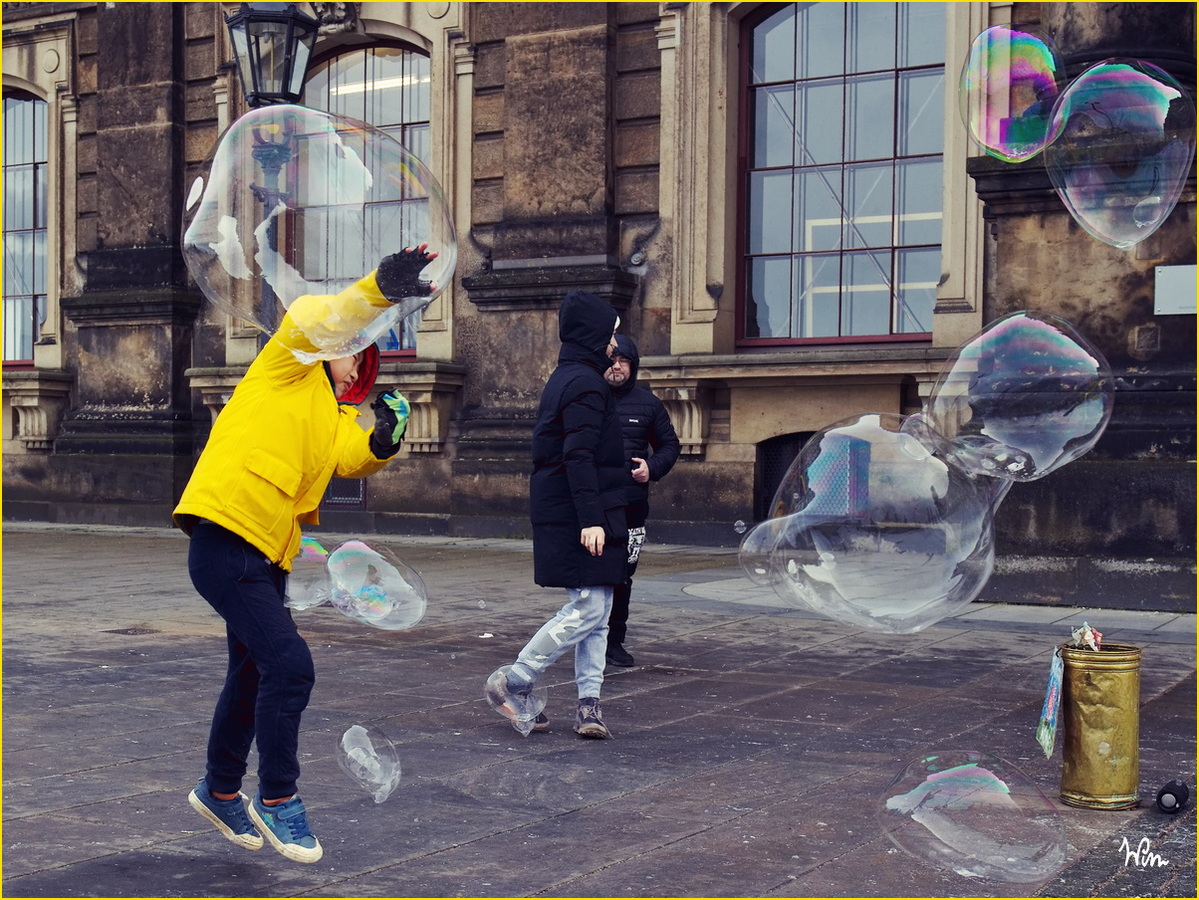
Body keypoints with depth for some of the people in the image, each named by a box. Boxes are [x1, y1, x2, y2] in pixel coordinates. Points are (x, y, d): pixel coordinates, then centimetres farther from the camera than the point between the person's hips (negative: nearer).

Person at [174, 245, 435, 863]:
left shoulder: (336, 419, 20)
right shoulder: (289, 371, 1)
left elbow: (353, 459, 1)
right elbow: (315, 319, -19)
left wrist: (381, 442, -19)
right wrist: (379, 289, -32)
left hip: (267, 558, 9)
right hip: (225, 539, -9)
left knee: (253, 677, 19)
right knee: (289, 664, -15)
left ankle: (219, 791, 38)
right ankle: (276, 800, -2)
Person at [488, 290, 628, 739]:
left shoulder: (565, 378, 17)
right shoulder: (585, 383, -13)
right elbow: (579, 458, -21)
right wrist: (591, 519, -25)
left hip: (562, 514, 10)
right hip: (580, 517, -10)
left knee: (596, 612, 9)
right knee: (588, 609, -8)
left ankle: (589, 702, 8)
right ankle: (514, 684, -1)